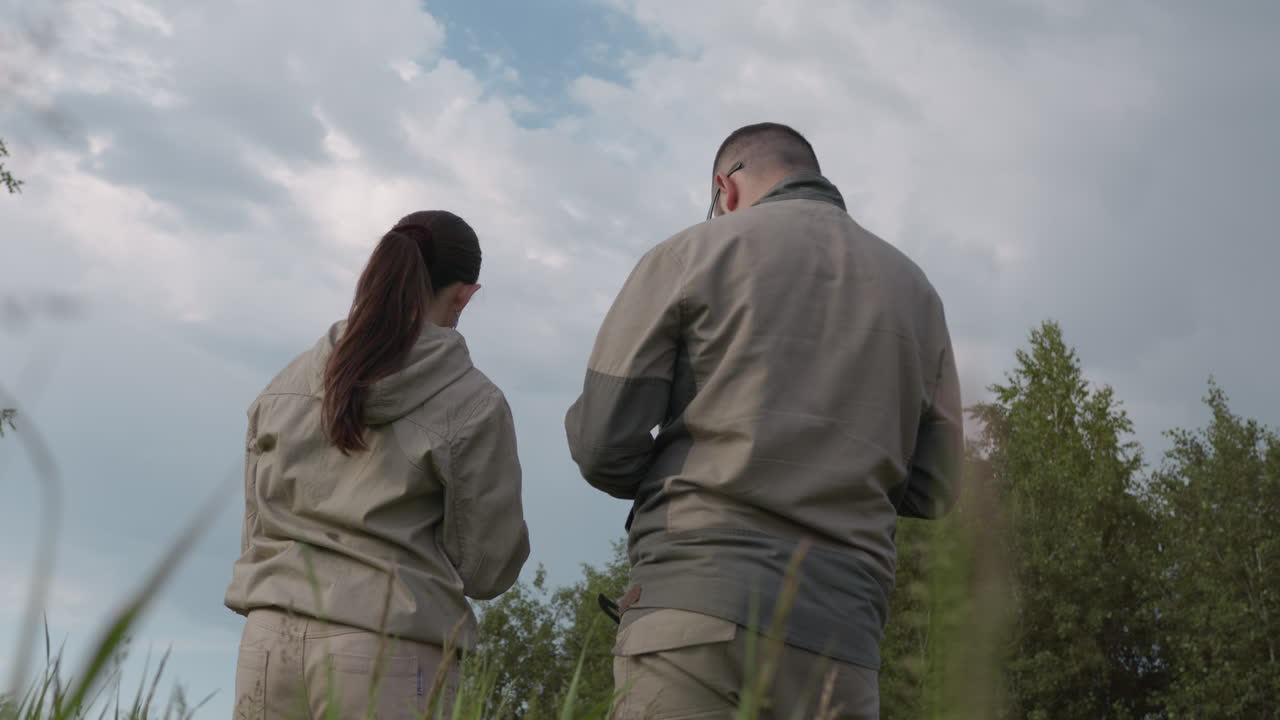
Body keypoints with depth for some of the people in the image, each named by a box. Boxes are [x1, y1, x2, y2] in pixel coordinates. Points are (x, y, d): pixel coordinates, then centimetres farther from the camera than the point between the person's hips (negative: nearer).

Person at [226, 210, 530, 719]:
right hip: (388, 655, -4)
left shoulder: (286, 384, 10)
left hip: (270, 640, 5)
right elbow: (487, 568, 0)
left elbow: (259, 527, 15)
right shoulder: (475, 404, -4)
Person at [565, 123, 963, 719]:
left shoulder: (691, 253, 5)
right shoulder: (915, 291, 17)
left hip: (697, 603, -4)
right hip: (841, 635, 4)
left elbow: (601, 444, 0)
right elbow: (930, 490, 17)